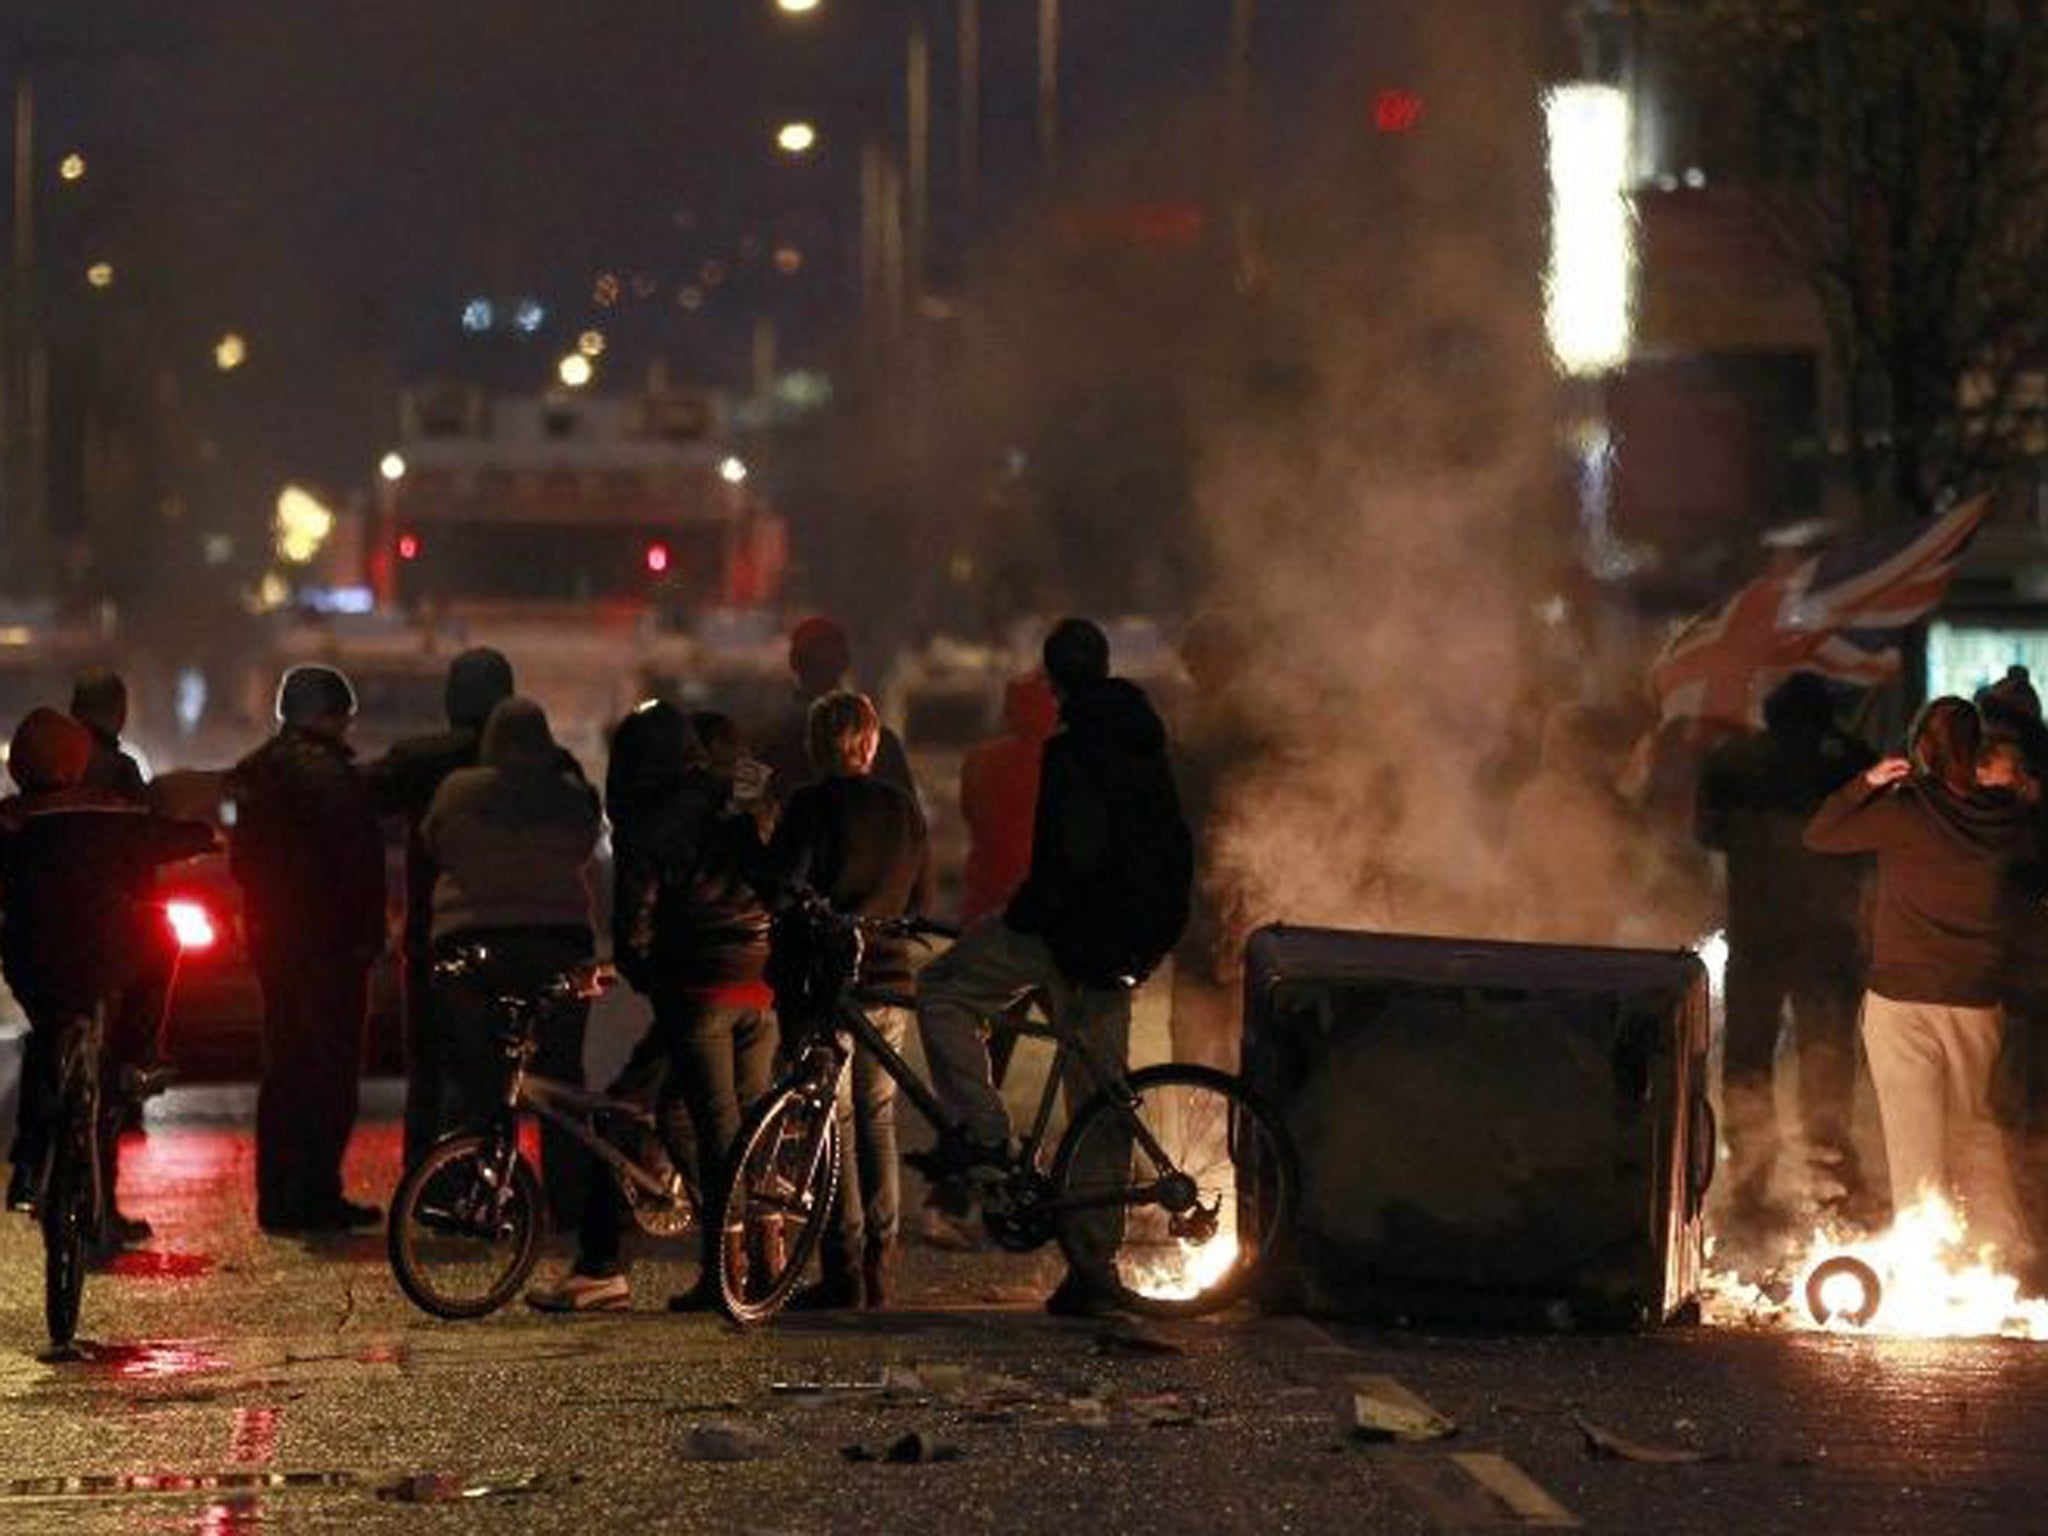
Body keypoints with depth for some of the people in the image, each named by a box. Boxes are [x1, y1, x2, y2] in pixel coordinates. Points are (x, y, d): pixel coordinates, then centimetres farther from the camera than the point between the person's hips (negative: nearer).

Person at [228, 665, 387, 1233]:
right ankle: (316, 1195, -6)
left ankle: (277, 1196, 14)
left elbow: (242, 860, 19)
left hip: (272, 939, 9)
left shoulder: (255, 771, 13)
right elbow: (355, 856, -18)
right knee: (331, 1069, -4)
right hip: (328, 941, -9)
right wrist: (365, 929, -12)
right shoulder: (326, 771, -15)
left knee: (284, 1069, 13)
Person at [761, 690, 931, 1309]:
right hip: (889, 979, 6)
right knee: (877, 1119, 12)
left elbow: (779, 886, -15)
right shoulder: (905, 810, 10)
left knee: (833, 1124, -2)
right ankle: (879, 1270, 11)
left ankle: (844, 1273, -5)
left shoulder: (813, 805, -10)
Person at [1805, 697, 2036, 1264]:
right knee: (1974, 1121, 20)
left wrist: (1866, 784, -3)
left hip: (1903, 997, -4)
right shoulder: (2008, 814, -4)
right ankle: (2004, 1241, 22)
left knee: (1914, 1132, 3)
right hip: (1977, 1000, 4)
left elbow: (1818, 835, -4)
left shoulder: (1906, 810, -13)